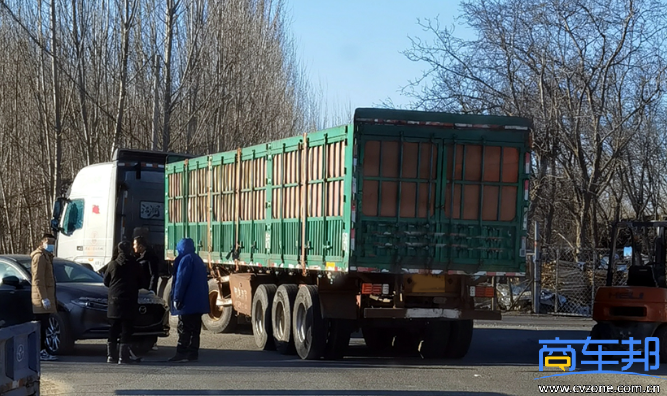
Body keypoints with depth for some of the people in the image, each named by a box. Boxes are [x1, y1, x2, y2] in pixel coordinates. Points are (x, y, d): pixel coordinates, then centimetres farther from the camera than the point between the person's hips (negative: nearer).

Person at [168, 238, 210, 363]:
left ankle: (181, 353, -9)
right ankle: (193, 353, 10)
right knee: (194, 329, 10)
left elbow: (181, 280, -17)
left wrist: (176, 298, -16)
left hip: (188, 302, -9)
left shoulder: (186, 260, -12)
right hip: (199, 301, 9)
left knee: (184, 329, -7)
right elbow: (204, 278, 20)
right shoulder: (198, 260, 17)